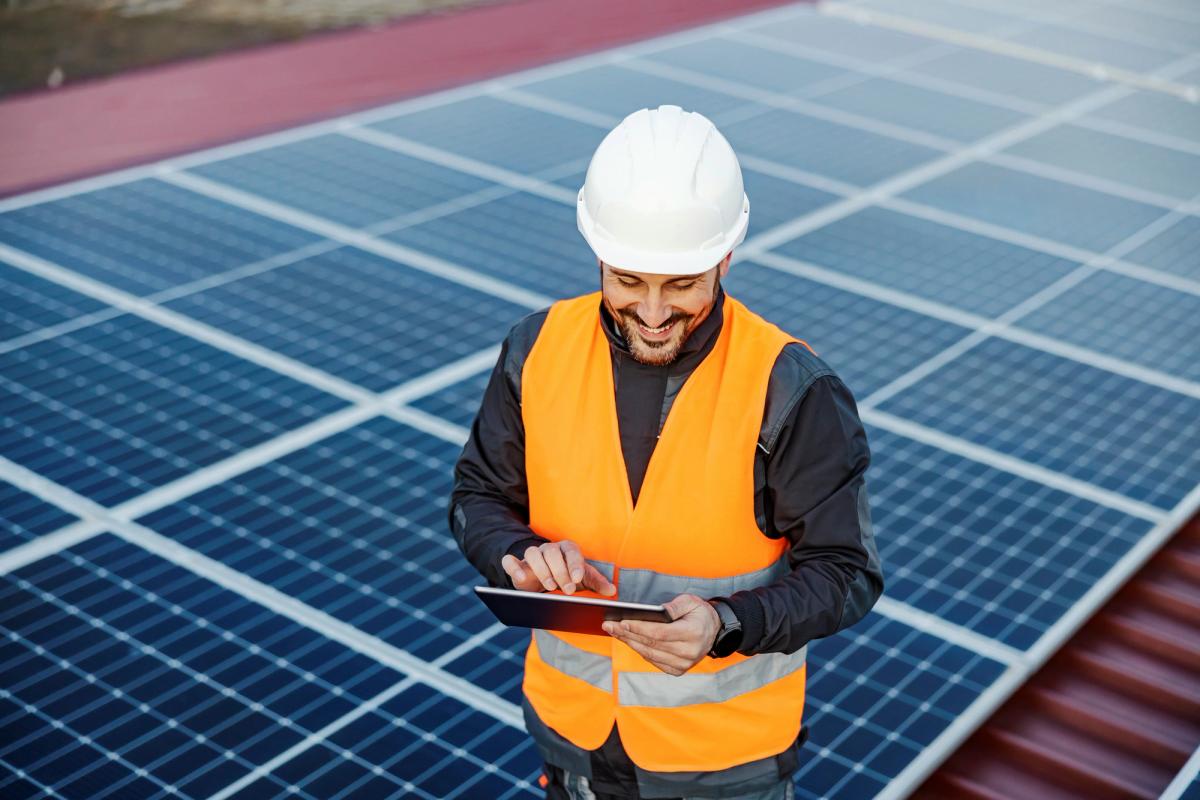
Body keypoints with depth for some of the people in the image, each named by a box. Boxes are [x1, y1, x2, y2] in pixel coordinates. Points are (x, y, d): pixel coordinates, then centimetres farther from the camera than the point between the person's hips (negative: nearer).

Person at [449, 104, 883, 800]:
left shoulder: (793, 392, -22)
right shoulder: (540, 350, -12)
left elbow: (845, 572, -17)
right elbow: (480, 496, -1)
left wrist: (724, 624, -34)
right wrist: (521, 555, -23)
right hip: (571, 718, 3)